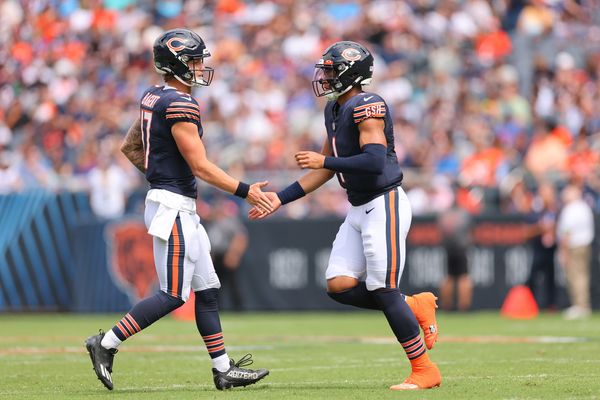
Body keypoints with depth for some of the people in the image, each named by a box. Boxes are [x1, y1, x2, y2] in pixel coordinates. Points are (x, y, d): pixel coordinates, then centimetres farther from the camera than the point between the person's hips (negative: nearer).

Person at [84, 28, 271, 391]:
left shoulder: (153, 99, 11)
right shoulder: (180, 105, -17)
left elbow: (129, 147, 21)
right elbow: (200, 166, -19)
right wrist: (245, 191, -15)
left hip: (182, 209, 10)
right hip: (173, 207, -10)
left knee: (207, 290, 10)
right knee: (174, 296, -7)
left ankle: (224, 369, 12)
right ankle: (107, 344, -2)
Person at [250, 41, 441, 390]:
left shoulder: (367, 106, -16)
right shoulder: (335, 110, 13)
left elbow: (375, 162, -28)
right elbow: (325, 171, 20)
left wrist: (325, 161, -19)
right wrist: (281, 199, 16)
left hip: (385, 205, -9)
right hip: (360, 210, 9)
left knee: (383, 291, -9)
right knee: (340, 287, 1)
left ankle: (425, 371, 1)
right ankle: (416, 306, 16)